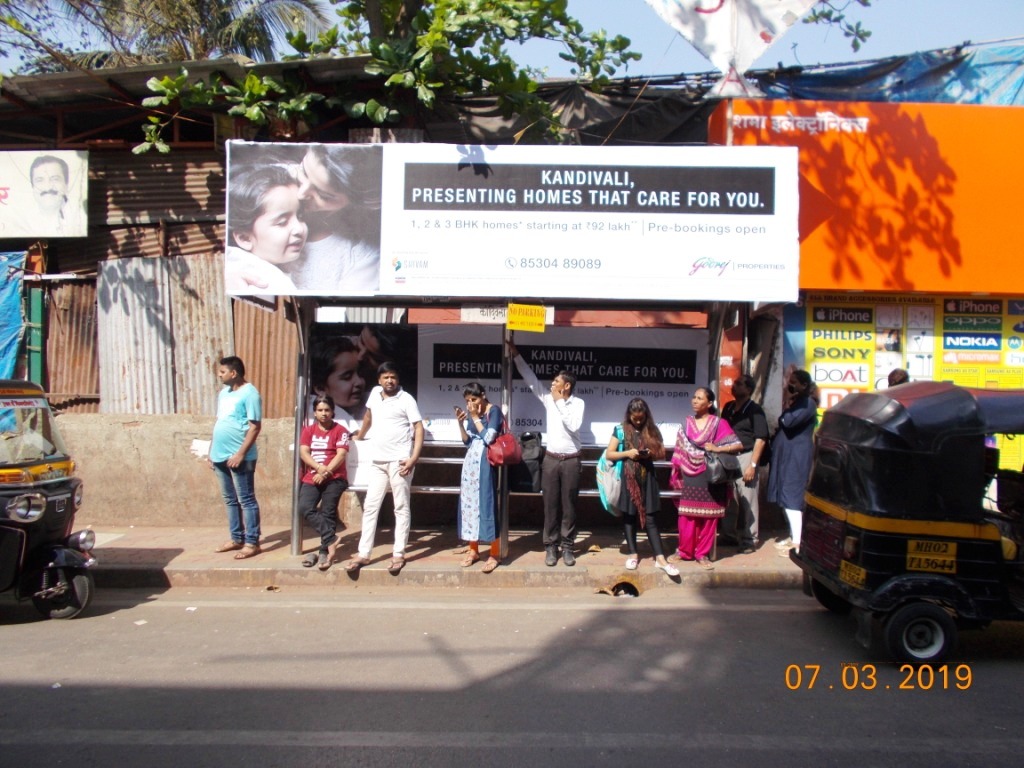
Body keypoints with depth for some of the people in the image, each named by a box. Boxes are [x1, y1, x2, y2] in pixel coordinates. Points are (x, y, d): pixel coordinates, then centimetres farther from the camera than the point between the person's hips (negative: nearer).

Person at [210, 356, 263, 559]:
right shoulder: (224, 392, 14)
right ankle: (236, 538, 25)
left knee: (246, 500, -2)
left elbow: (255, 427, -17)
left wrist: (240, 453, -21)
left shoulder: (249, 394, -12)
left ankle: (252, 543, 3)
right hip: (221, 456, 9)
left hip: (239, 457, -8)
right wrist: (212, 450, 17)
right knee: (230, 500, 15)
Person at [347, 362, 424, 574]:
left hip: (400, 461, -5)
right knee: (370, 507, 5)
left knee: (401, 508, 2)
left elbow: (419, 428, -10)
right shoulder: (375, 393, 10)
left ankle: (398, 554, 7)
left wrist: (414, 458, -19)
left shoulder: (406, 399, -6)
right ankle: (363, 554, 10)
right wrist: (358, 437, 38)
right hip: (378, 461, 6)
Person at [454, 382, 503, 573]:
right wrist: (460, 423, -5)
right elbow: (466, 441, 10)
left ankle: (495, 553, 2)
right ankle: (473, 550, 18)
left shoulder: (494, 410, -8)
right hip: (470, 462, 6)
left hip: (485, 463, -6)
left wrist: (476, 417, -12)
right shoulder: (470, 412, 9)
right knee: (469, 503, 7)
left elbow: (488, 438, -17)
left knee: (486, 504, -6)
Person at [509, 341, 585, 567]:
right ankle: (551, 546, 13)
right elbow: (530, 378, 7)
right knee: (550, 505, 5)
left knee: (569, 506, 5)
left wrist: (560, 402, -13)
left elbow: (573, 426, -18)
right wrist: (516, 355, 5)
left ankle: (567, 546, 14)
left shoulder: (578, 403, -3)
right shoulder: (548, 399, 5)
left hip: (571, 461, -2)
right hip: (551, 460, 2)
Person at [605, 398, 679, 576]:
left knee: (650, 518, 0)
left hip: (647, 478, 1)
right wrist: (627, 453, -14)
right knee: (629, 517, 7)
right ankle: (633, 554, 17)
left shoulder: (652, 431, 5)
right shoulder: (620, 430, 0)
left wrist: (650, 454, -11)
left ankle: (660, 558, 0)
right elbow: (609, 454, -1)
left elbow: (662, 454, 9)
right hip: (628, 478, -1)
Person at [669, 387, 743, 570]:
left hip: (710, 476, -2)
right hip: (690, 476, 3)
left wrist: (717, 448, -17)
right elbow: (680, 451, 11)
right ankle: (685, 551, 17)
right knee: (687, 515, 3)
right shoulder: (687, 424, 7)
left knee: (708, 516, 3)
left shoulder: (719, 423, -4)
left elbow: (739, 445, -8)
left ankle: (703, 554, 13)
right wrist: (677, 475, 7)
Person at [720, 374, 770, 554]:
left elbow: (760, 440, -11)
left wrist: (752, 465, -15)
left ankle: (749, 540, 6)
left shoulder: (755, 410, -7)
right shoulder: (728, 408, 13)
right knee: (729, 499, 11)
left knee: (747, 500, -2)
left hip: (745, 457, -6)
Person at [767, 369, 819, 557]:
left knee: (791, 498, -10)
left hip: (796, 456, -10)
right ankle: (793, 536, 23)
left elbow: (788, 422, -24)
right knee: (787, 498, 13)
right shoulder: (795, 402, 16)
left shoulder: (808, 404, -13)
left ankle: (797, 543, -8)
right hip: (786, 454, 10)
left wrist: (786, 404, -12)